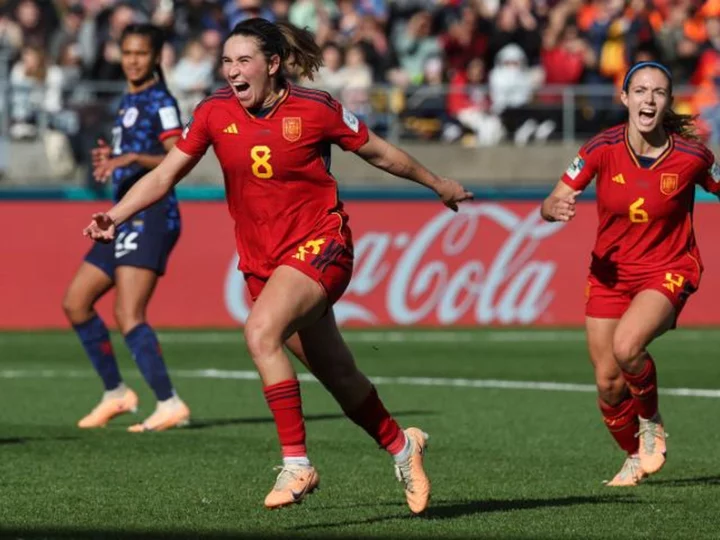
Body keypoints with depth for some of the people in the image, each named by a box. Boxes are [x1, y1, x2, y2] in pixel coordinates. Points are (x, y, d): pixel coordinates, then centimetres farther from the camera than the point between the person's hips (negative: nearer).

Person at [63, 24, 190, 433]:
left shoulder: (160, 101, -8)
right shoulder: (128, 102, 19)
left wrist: (131, 158, -30)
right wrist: (110, 159, 10)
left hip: (151, 215, -10)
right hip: (125, 216, 10)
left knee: (129, 316, -18)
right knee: (76, 303, 11)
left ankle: (170, 405, -19)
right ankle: (116, 393, 17)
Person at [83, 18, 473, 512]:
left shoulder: (315, 109, -11)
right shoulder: (215, 113, -3)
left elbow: (381, 154, 3)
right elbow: (165, 175, 1)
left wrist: (439, 185, 14)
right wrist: (114, 215, -13)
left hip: (320, 245, -5)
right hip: (262, 261, 5)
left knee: (261, 330, -29)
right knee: (337, 376, 13)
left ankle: (297, 463, -23)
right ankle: (400, 445, 39)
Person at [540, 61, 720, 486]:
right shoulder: (604, 148, -12)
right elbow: (551, 205, -10)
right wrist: (555, 208, -33)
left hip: (667, 272, -3)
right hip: (610, 272, 3)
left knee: (627, 346, -31)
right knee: (608, 384, 5)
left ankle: (652, 423, -1)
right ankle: (635, 457, 34)